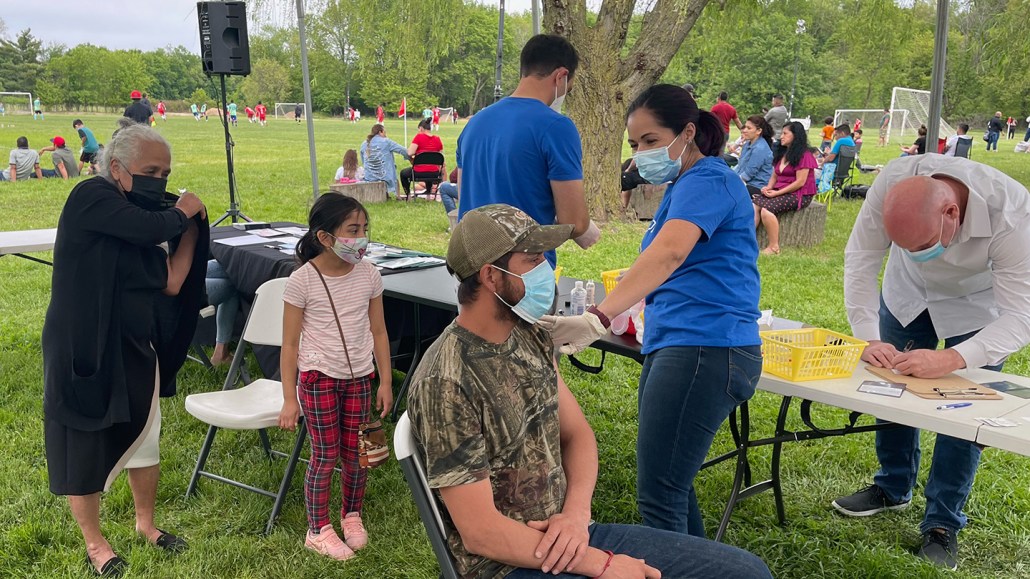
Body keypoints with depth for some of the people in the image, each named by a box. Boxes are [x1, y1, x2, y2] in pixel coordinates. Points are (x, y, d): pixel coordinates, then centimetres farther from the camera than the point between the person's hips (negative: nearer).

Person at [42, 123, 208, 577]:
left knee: (144, 438, 19)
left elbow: (171, 283, -1)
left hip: (136, 350, 7)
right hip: (82, 350, -7)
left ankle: (145, 523, 40)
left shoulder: (146, 218, 6)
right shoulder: (90, 197, -15)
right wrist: (183, 213, -10)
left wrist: (191, 225, -3)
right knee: (84, 447, 8)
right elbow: (155, 228, -30)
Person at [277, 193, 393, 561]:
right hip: (318, 377, -3)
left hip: (360, 376, 3)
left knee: (355, 453, 9)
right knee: (326, 455, 3)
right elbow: (290, 344, -9)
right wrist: (289, 399, -8)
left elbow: (378, 332, 6)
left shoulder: (369, 275, -4)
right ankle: (318, 530, 22)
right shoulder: (302, 281, -14)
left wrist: (386, 382, 7)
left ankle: (352, 515, 34)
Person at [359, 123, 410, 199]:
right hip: (384, 175, -4)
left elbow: (363, 162, 13)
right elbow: (402, 150, -3)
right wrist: (410, 158, 14)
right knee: (393, 165, 26)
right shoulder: (386, 142, -6)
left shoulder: (364, 144, 5)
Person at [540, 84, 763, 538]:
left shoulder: (706, 181, -11)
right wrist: (612, 316, 20)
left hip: (703, 351, -11)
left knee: (658, 498, -8)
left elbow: (669, 253, -30)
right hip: (676, 347, 11)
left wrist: (599, 319, -41)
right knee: (672, 485, 17)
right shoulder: (683, 186, 21)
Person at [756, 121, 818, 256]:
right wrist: (768, 188, -3)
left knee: (766, 208, -30)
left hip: (799, 195, -8)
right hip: (779, 192, 8)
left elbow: (800, 182, -15)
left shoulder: (804, 155, -8)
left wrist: (777, 193, -16)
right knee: (754, 203, -19)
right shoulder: (782, 154, 19)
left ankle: (774, 247, -24)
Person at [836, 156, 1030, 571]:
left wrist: (953, 360, -52)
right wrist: (867, 337, -34)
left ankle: (943, 525, 12)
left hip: (977, 306, -2)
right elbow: (861, 260, -24)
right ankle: (893, 488, 31)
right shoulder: (891, 182, -34)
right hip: (908, 292, 3)